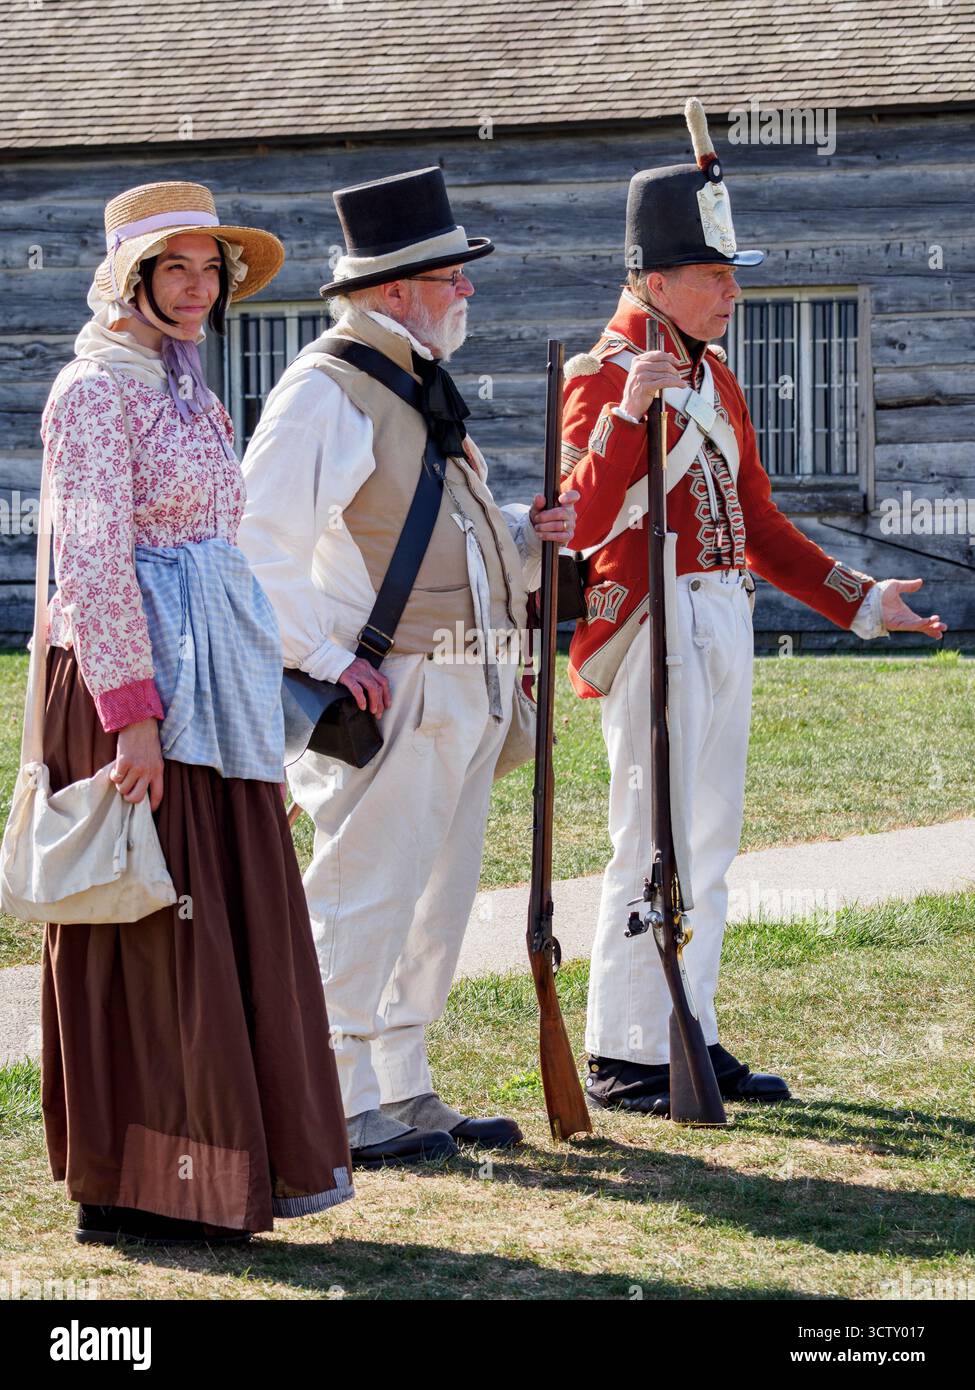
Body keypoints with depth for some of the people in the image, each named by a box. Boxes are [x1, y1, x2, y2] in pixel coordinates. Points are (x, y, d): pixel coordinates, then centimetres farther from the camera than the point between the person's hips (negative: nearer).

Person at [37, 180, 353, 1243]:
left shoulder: (186, 390, 17)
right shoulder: (98, 390, -10)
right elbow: (92, 564, -17)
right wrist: (131, 711, -22)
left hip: (207, 690, 9)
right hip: (131, 685, -9)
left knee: (231, 916, 11)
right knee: (147, 927, -4)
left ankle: (234, 1167, 19)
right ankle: (132, 1188, 4)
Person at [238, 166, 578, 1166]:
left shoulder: (422, 387, 18)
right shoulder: (323, 390, -11)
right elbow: (259, 541, -17)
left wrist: (526, 534, 8)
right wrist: (323, 659, -20)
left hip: (467, 694, 9)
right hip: (390, 694, -9)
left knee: (435, 900, 13)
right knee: (365, 896, -5)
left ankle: (403, 1092, 22)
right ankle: (340, 1106, 3)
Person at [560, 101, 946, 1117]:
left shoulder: (712, 377, 15)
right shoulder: (605, 377, -10)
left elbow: (756, 521, 20)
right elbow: (580, 522, -24)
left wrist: (859, 603, 17)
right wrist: (631, 408, -33)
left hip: (723, 622, 9)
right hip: (654, 626, -8)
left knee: (707, 845, 12)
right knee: (654, 844, -6)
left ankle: (690, 1039, 20)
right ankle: (623, 1058, 1)